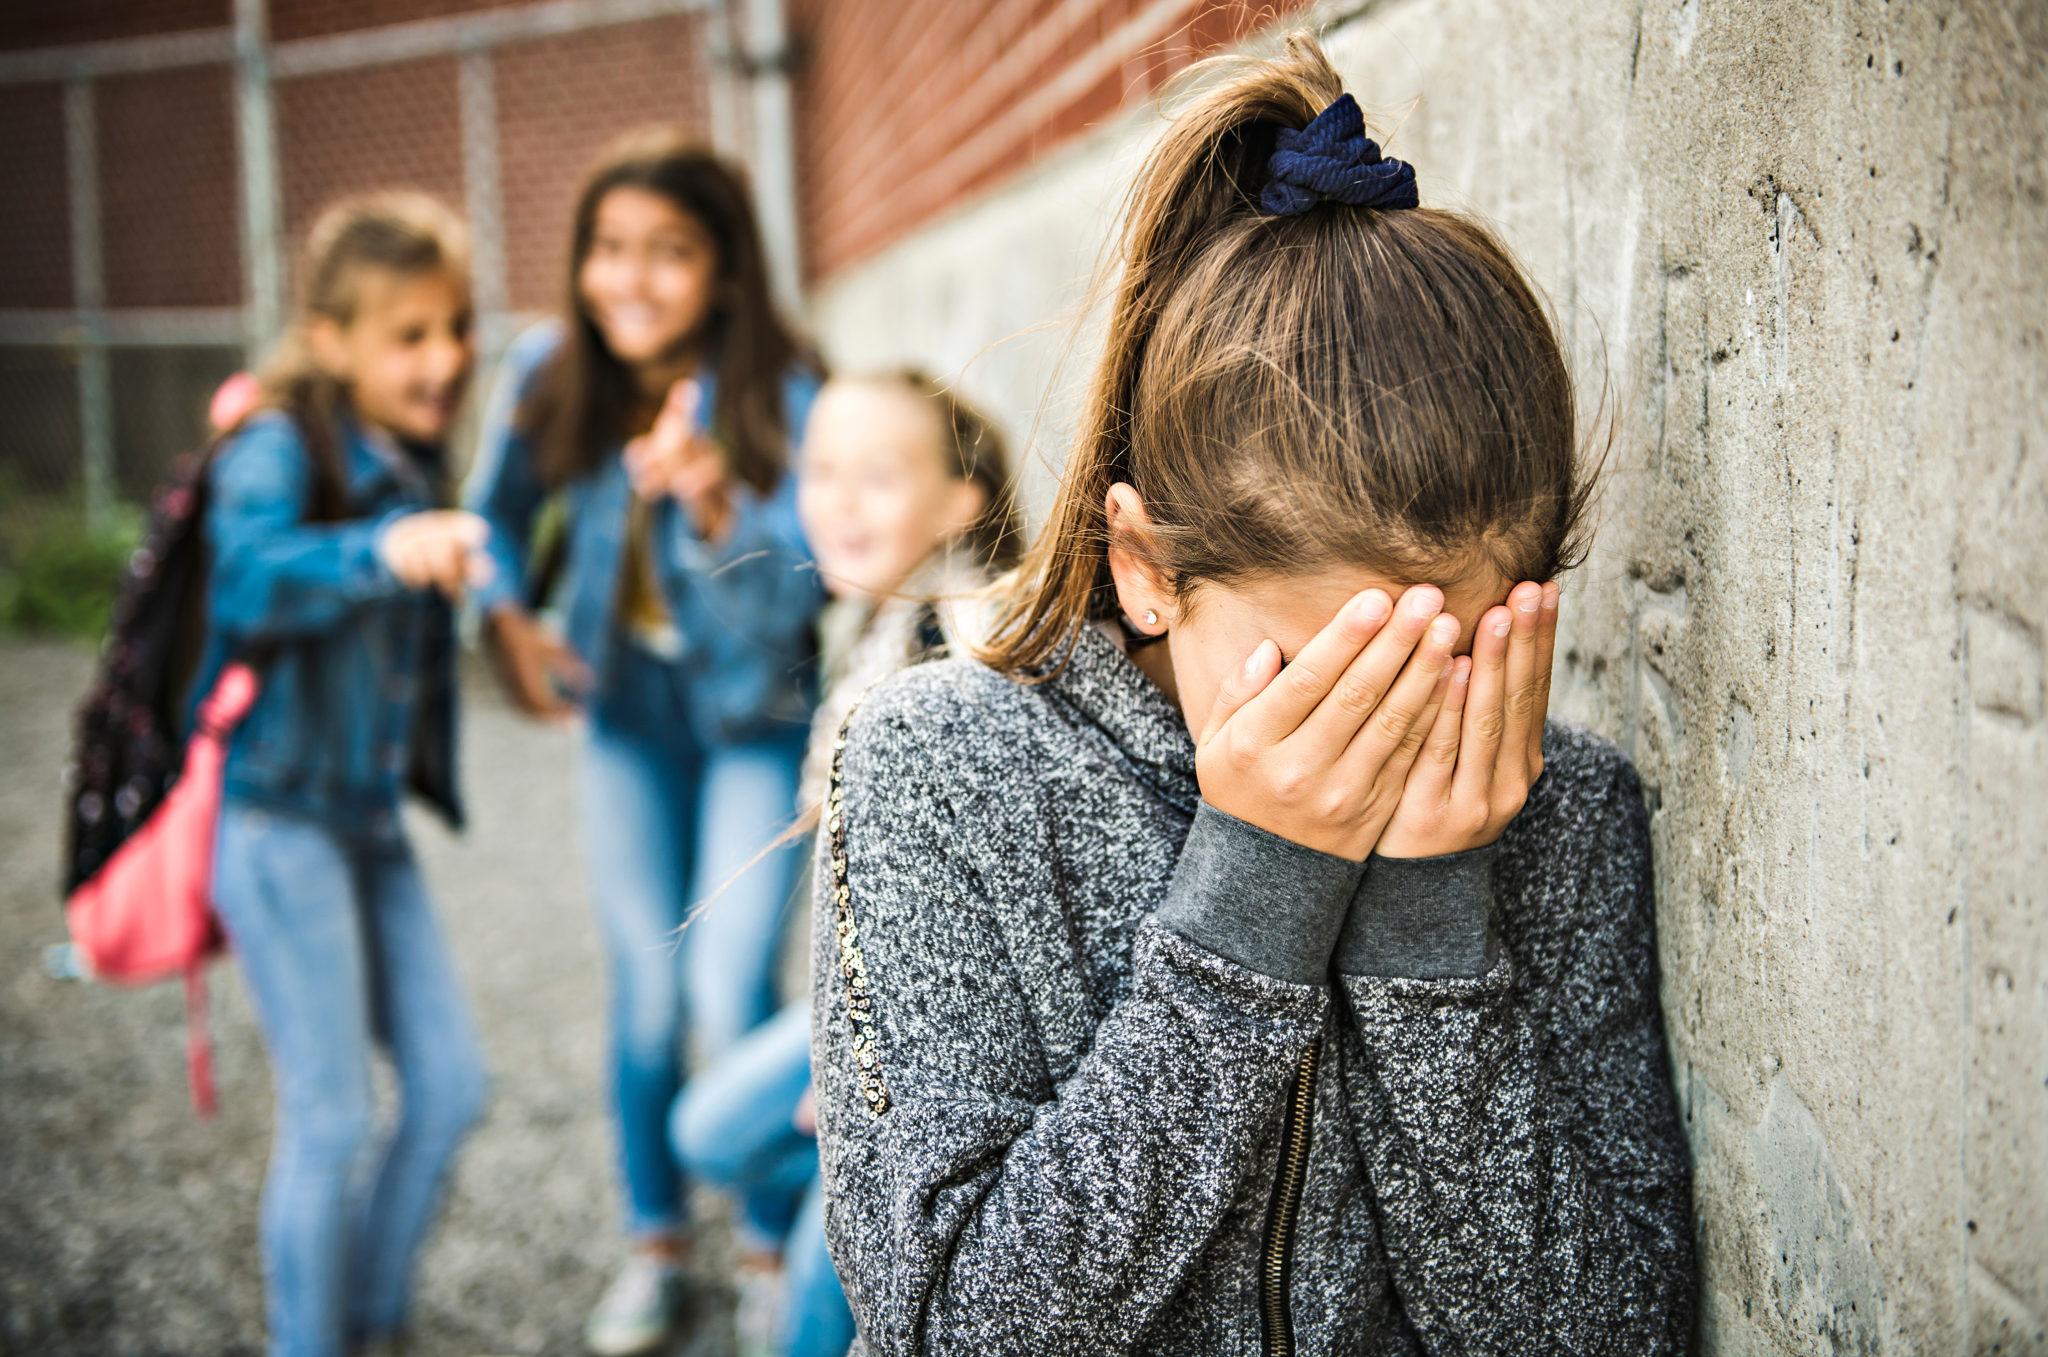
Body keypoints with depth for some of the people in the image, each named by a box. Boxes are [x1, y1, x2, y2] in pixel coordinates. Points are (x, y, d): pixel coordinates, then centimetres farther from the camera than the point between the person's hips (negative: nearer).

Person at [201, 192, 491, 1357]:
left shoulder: (414, 460, 9)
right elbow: (250, 575, -36)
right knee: (332, 1118, -2)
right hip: (277, 818, -8)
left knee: (451, 1087, 9)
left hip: (373, 819, 8)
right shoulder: (279, 449, -14)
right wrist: (383, 552, -50)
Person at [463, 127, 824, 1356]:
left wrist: (715, 507, -46)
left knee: (731, 997, -10)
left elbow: (782, 602, -28)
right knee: (646, 992, 10)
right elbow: (500, 507, 6)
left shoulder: (781, 394, -23)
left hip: (754, 716, -3)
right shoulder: (550, 374, -12)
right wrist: (508, 616, -11)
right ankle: (657, 1244, 30)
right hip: (627, 713, 4)